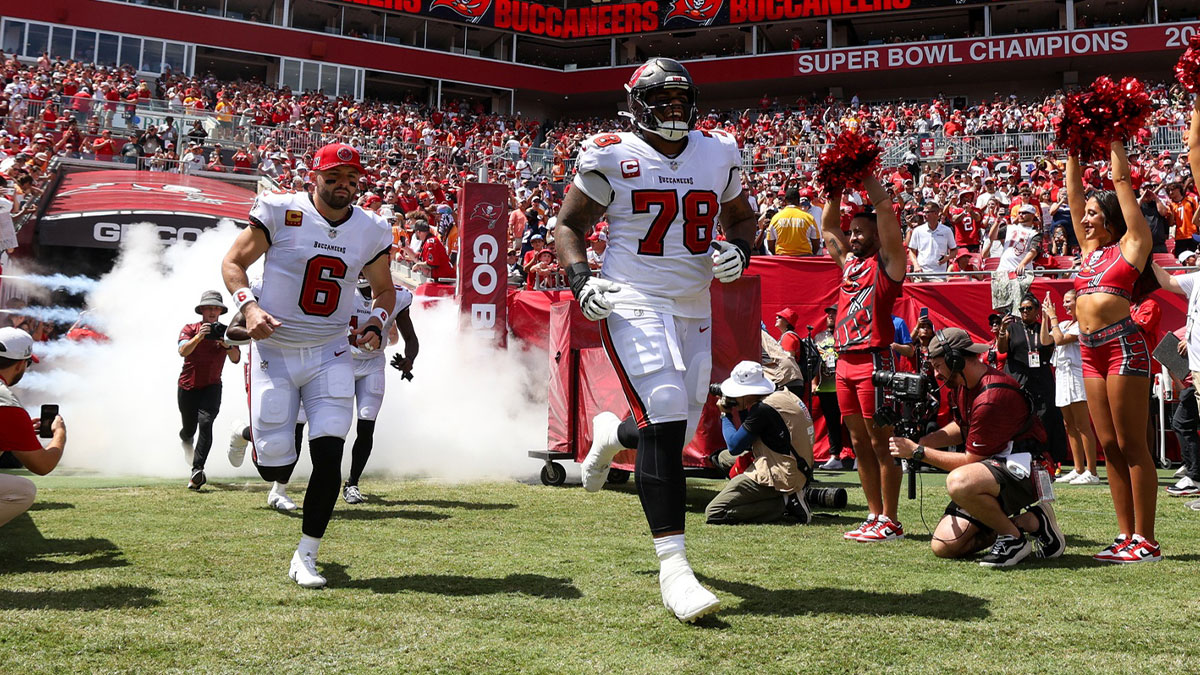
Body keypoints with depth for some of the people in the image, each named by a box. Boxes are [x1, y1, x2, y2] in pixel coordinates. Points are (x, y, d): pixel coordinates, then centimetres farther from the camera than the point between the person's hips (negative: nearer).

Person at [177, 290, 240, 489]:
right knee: (189, 429, 12)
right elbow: (183, 351, -21)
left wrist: (227, 344, -26)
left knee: (205, 424, -22)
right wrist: (199, 337, -36)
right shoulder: (190, 329, -2)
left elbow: (236, 359, -7)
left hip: (211, 387, 0)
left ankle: (197, 470, -30)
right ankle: (185, 442, 51)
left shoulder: (225, 332, 2)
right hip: (187, 387, 1)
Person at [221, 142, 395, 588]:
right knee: (274, 467, -2)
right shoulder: (280, 211, -9)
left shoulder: (371, 231, 1)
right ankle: (251, 431, 39)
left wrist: (375, 323, -4)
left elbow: (384, 289, 17)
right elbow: (232, 263, -1)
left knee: (328, 455, -10)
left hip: (329, 355, 3)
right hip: (274, 351, -2)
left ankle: (305, 557, 7)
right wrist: (248, 306, -19)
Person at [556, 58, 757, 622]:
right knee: (664, 420, -20)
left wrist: (738, 250, -2)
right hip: (634, 305, -5)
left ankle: (611, 433, 48)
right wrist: (581, 279, -13)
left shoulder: (718, 154, 8)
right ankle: (672, 565, -15)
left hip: (695, 313, 6)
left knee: (677, 428, 11)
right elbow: (570, 223, 4)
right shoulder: (611, 157, -4)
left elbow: (741, 216, 21)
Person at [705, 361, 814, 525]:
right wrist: (741, 410, 13)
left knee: (713, 514, -10)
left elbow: (734, 446, -10)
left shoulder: (763, 409, -17)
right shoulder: (784, 395, 10)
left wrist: (725, 415, 3)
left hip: (778, 477, -10)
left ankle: (783, 503, -9)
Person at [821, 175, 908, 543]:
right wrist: (835, 189, 22)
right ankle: (875, 515, 16)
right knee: (859, 443, 9)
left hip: (874, 360, -8)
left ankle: (890, 522, 0)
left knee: (881, 441, -5)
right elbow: (828, 228, 31)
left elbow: (884, 207, -8)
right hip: (846, 361, 8)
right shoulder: (849, 261, 19)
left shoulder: (887, 261, 0)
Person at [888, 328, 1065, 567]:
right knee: (943, 546, -3)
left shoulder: (992, 397, -23)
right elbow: (961, 427, 24)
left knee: (959, 483, -41)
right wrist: (920, 440, 8)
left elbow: (970, 460, -18)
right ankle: (1028, 520, 9)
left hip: (1022, 470, -10)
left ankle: (1014, 537, -14)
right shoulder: (961, 384, 7)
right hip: (992, 469, 10)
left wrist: (919, 452, -11)